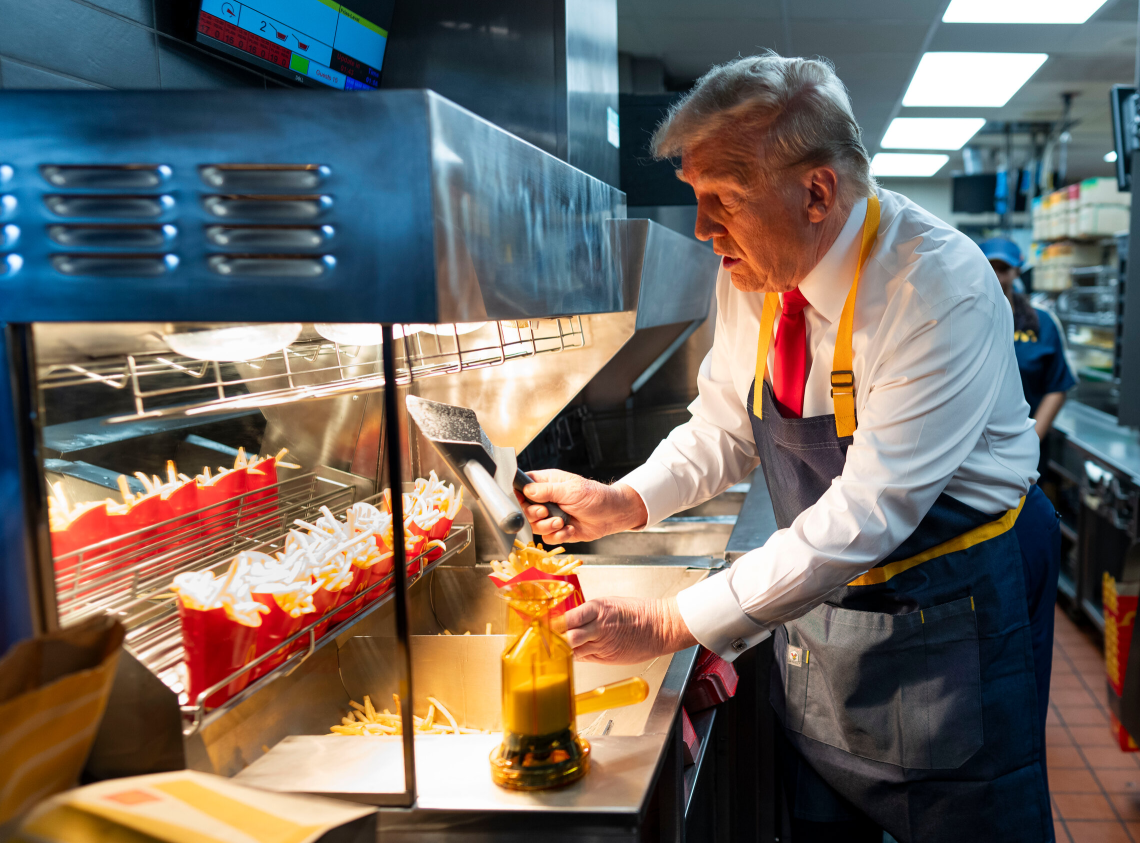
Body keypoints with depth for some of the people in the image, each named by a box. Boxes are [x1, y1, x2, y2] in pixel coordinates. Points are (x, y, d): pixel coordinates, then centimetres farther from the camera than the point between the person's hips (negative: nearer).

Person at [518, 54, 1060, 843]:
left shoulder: (940, 289, -28)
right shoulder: (754, 274, -6)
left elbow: (866, 514, -31)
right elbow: (723, 431, 5)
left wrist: (674, 623, -29)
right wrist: (623, 503, -14)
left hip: (949, 614, -6)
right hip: (818, 599, 6)